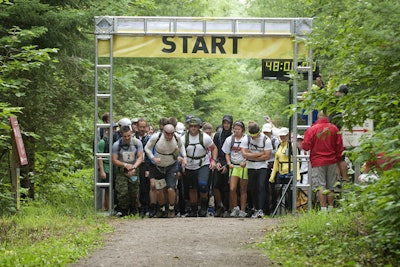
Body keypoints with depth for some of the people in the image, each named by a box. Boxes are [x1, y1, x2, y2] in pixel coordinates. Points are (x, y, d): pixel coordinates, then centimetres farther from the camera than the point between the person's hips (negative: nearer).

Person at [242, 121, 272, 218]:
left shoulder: (266, 140, -8)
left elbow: (267, 156, -12)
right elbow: (245, 154, -12)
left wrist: (252, 157, -11)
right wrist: (259, 154, -14)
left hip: (262, 167, -3)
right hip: (251, 167, 3)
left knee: (261, 186, -16)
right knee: (252, 188, 5)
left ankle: (261, 210, -18)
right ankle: (255, 208, 17)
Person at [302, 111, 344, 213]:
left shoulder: (312, 129, -9)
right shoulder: (334, 129, 0)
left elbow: (306, 146, -8)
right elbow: (339, 146, 5)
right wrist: (338, 158, 18)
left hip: (318, 162, -3)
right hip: (332, 162, 3)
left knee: (321, 187, -4)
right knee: (331, 187, 10)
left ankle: (323, 208, -12)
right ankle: (330, 209, 15)